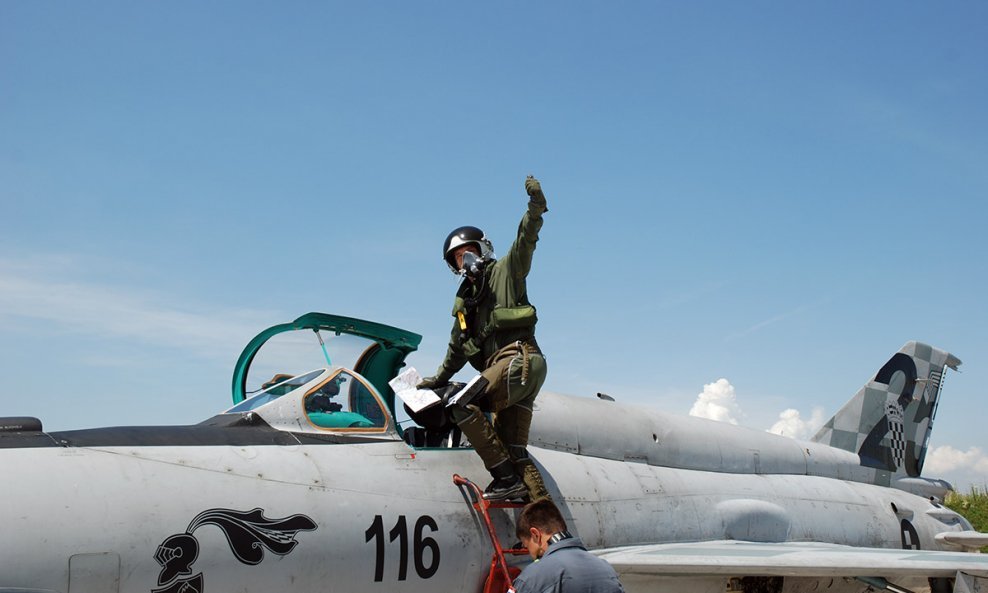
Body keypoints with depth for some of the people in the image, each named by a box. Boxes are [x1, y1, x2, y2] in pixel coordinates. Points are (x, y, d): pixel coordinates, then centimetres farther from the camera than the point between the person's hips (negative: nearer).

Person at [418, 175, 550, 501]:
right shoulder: (464, 301, 29)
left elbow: (525, 240, -8)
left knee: (463, 406, -19)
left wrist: (535, 207, -23)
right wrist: (439, 379, 45)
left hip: (519, 358, -8)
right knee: (514, 450, 0)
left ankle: (508, 478, -19)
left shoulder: (504, 271, 11)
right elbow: (458, 348, 38)